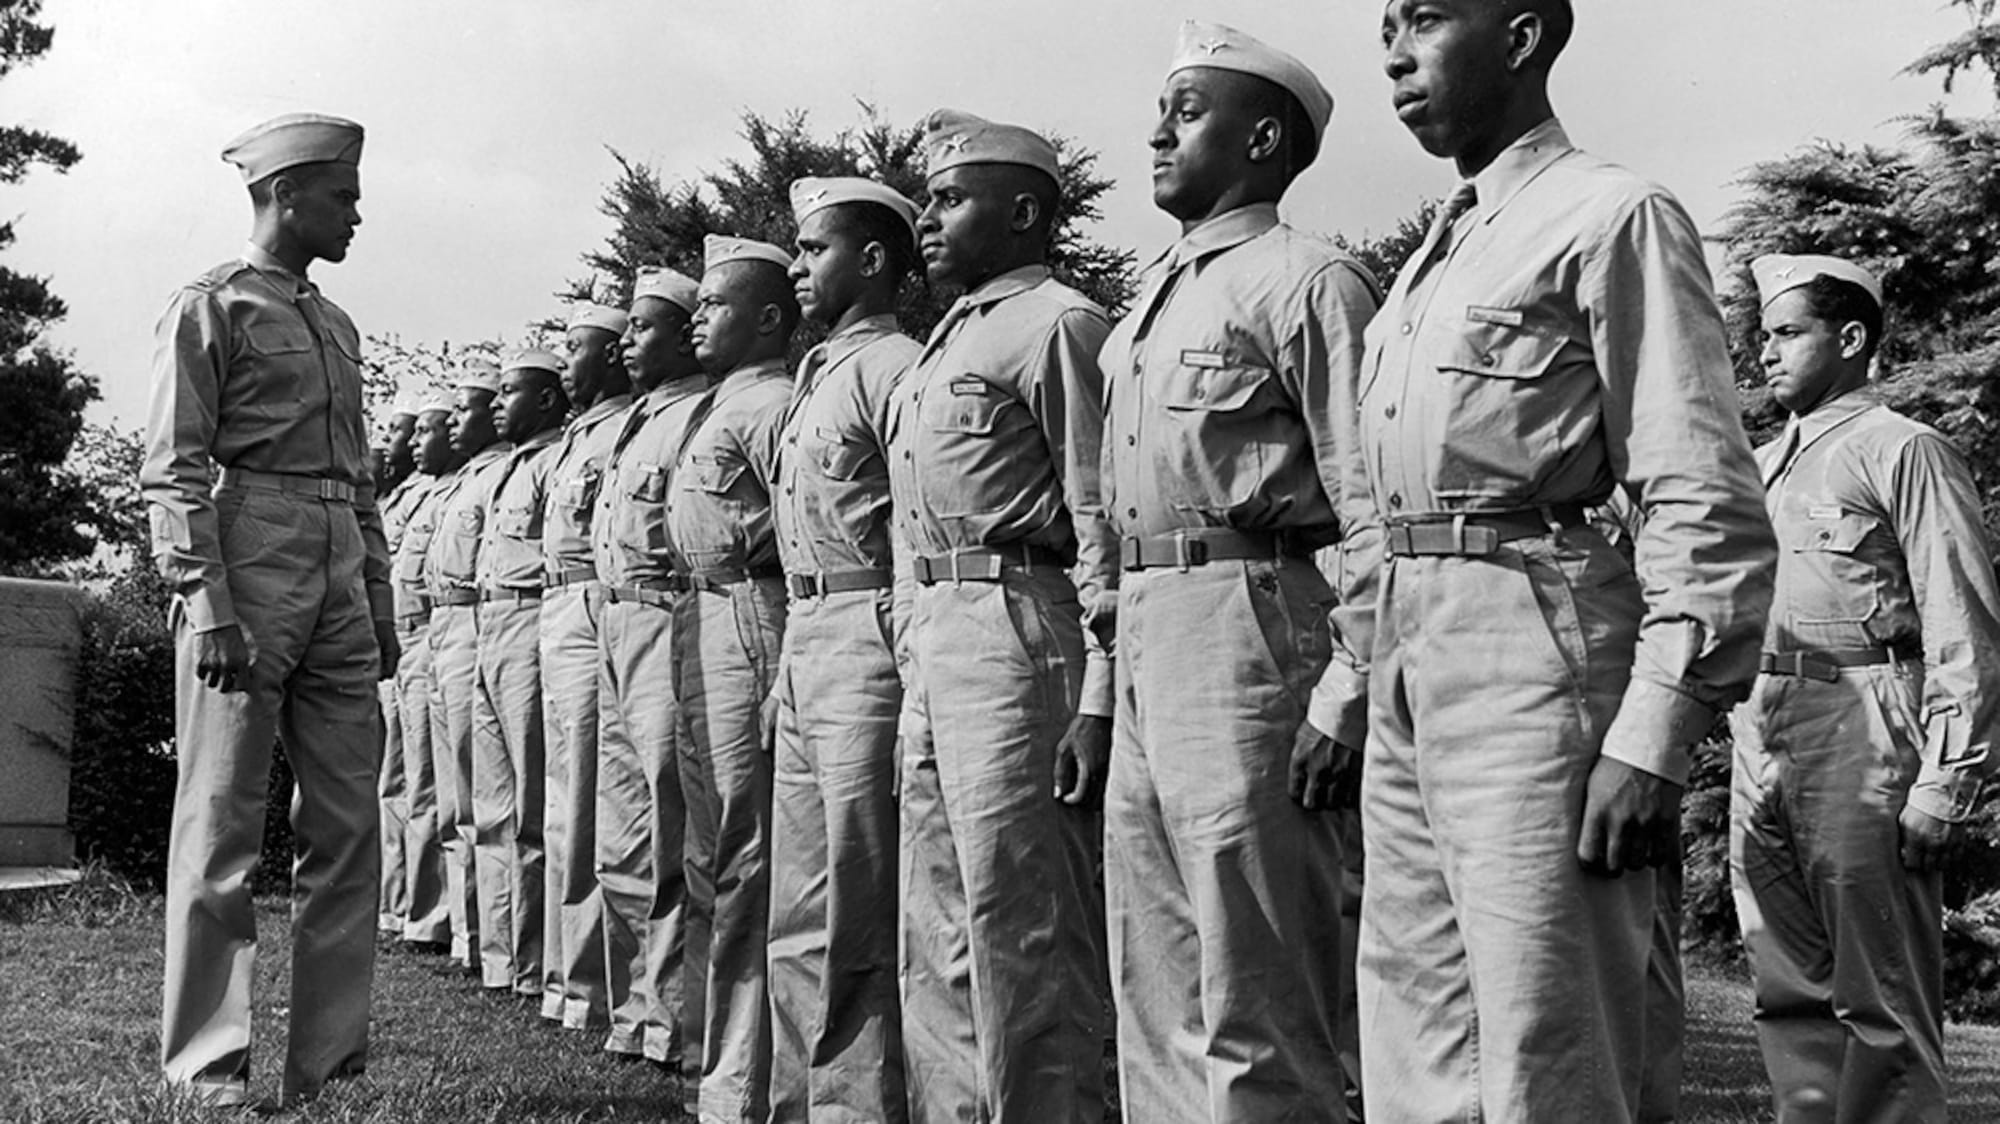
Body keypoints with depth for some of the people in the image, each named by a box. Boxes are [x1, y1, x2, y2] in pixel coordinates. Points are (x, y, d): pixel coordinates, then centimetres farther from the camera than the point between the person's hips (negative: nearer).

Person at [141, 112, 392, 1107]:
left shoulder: (338, 326, 21)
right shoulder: (208, 309, 0)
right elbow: (171, 473, -7)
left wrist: (380, 599, 15)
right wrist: (206, 602, -16)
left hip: (339, 592, 7)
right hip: (248, 580, -7)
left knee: (349, 826, 5)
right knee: (221, 824, -1)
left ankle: (330, 1055, 13)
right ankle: (206, 1062, 8)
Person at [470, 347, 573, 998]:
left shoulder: (558, 462, -8)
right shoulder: (511, 467, 22)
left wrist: (552, 640, -21)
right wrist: (486, 639, 18)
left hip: (532, 629, -10)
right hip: (489, 633, 10)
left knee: (531, 814, -6)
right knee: (492, 812, 12)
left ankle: (533, 969, 0)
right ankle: (500, 956, 20)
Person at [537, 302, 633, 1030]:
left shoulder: (628, 430, -9)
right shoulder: (573, 438, 21)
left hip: (594, 617, -10)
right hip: (555, 615, 10)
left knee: (584, 815, -7)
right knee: (562, 815, 14)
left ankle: (588, 987, -1)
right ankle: (564, 975, 22)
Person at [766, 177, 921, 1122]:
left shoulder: (891, 365, -8)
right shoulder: (814, 376, 20)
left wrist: (915, 678, -20)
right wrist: (785, 668, 19)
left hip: (868, 642, -10)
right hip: (805, 645, 10)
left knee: (857, 917, -4)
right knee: (800, 911, 15)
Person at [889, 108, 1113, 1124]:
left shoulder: (1057, 325, -8)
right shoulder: (949, 339, 20)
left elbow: (1103, 524, -14)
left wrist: (1097, 699, -19)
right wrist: (919, 653, 17)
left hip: (1017, 631, -9)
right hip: (933, 638, 10)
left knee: (1022, 933, -4)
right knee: (937, 933, 15)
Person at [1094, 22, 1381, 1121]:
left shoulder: (1303, 280, -7)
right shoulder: (1152, 293, 19)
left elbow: (1375, 508, -14)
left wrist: (1346, 694, -19)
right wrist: (1109, 663, 16)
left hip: (1246, 628, -9)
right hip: (1143, 638, 9)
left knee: (1252, 1001, -2)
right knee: (1154, 985, 16)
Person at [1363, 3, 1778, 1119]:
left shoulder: (1613, 215, -3)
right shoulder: (1436, 253, 22)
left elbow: (1708, 505, -11)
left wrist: (1653, 738, -18)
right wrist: (1343, 702, 16)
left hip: (1536, 637, -8)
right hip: (1410, 650, 8)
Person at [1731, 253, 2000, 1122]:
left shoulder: (1904, 452, -2)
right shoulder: (1762, 466, 20)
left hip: (1862, 733, -7)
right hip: (1759, 740, 7)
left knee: (1881, 1000, -3)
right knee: (1789, 990, 11)